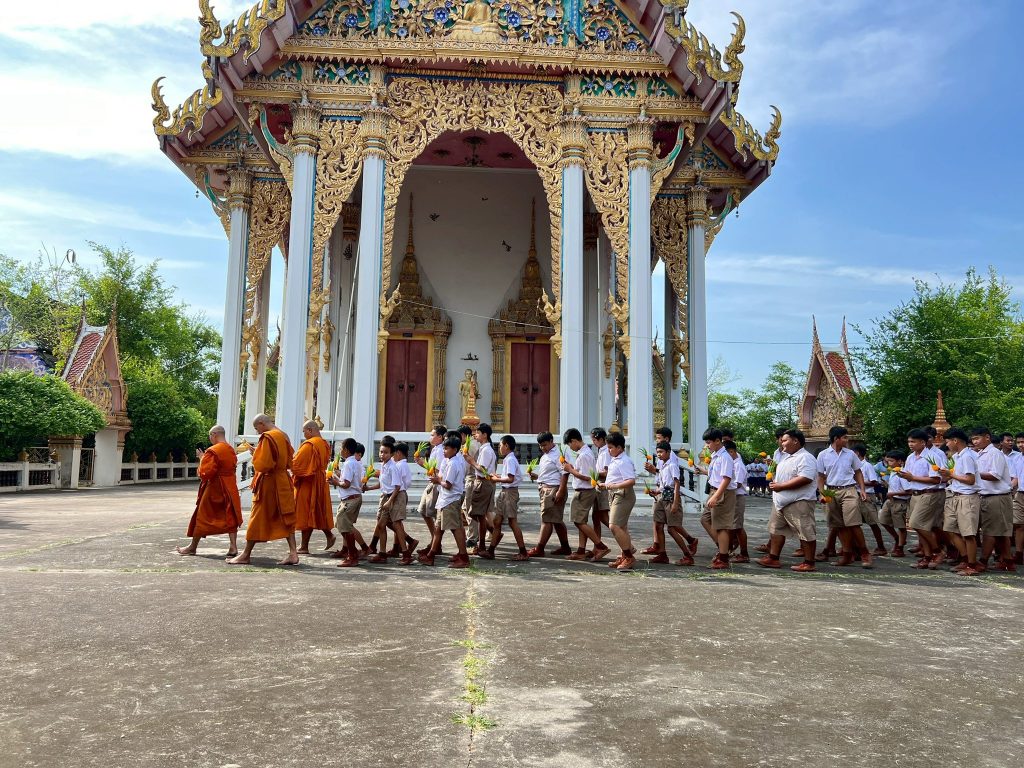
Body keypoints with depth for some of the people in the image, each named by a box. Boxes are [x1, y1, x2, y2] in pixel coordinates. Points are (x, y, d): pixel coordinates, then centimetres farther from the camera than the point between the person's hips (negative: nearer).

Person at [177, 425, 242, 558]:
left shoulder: (213, 451, -17)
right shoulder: (231, 450, 7)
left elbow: (205, 472, -19)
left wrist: (202, 458, -5)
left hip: (214, 488, -6)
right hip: (230, 487, 7)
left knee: (203, 516, 8)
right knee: (230, 516, 6)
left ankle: (193, 547, 21)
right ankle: (233, 546, -2)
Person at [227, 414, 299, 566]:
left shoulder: (267, 438, -16)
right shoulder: (284, 437, 10)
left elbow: (262, 464, -20)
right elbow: (289, 462, 17)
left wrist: (255, 456, -3)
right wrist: (278, 465, 11)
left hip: (268, 483, -8)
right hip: (283, 481, 8)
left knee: (258, 518, 3)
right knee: (286, 518, 7)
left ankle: (246, 555, 14)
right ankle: (293, 553, 1)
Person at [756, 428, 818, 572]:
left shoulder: (805, 458, -14)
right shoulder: (787, 457, 18)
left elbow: (804, 479, -27)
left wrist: (780, 486, -23)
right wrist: (774, 483, 5)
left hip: (799, 502, -10)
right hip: (781, 501, 10)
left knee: (806, 533, -4)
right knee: (776, 529, 13)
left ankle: (809, 564, 2)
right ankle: (773, 558, 19)